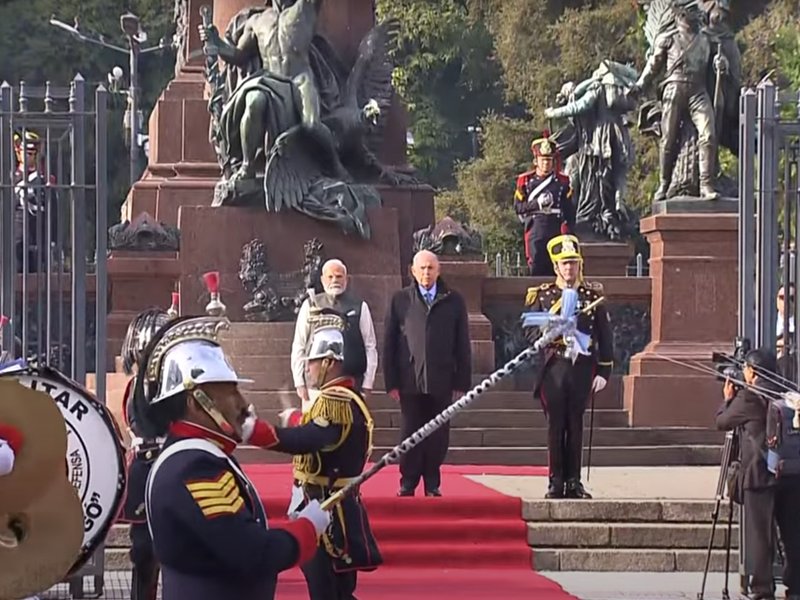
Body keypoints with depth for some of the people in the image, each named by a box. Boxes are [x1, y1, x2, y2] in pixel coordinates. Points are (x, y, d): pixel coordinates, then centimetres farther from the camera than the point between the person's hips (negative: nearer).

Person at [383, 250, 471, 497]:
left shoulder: (453, 301, 7)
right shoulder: (400, 300, 6)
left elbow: (462, 345, 7)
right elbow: (389, 344, 5)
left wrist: (462, 382, 2)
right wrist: (391, 382, -1)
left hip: (441, 382, 1)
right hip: (410, 381, -1)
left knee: (438, 435, 4)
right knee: (410, 433, 1)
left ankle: (432, 483, 14)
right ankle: (408, 483, 10)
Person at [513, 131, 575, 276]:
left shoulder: (563, 181, 7)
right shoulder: (526, 181, 6)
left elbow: (570, 210, 6)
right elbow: (518, 207, 3)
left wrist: (568, 234, -1)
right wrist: (537, 203, -13)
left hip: (557, 230, 1)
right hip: (535, 230, -1)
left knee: (555, 268, 0)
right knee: (537, 269, -4)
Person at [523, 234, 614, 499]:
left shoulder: (593, 295, 8)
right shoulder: (542, 295, 6)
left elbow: (605, 336, 8)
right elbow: (530, 332, 5)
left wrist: (604, 372, 2)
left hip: (583, 369, 1)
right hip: (554, 368, -1)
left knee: (576, 426, 4)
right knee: (556, 426, 1)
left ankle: (573, 480, 10)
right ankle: (556, 481, 6)